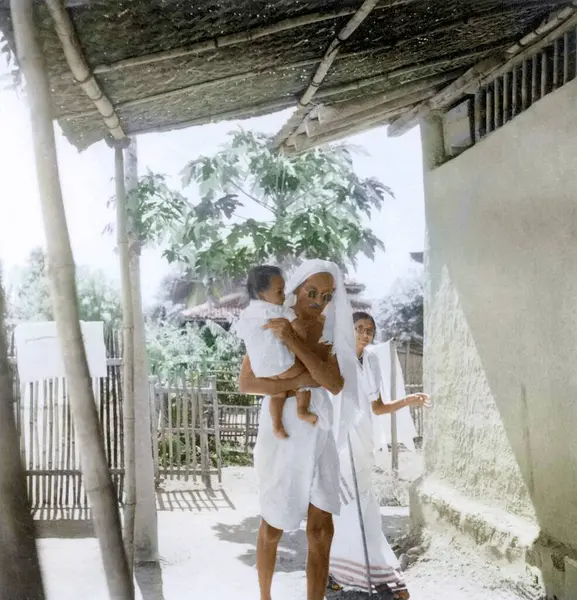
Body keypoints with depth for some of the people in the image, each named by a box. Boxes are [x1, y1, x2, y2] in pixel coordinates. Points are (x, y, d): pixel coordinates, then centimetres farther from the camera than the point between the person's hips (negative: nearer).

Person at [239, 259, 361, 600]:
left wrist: (295, 343, -25)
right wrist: (300, 382, -22)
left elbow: (336, 385, -14)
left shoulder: (330, 329, 0)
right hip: (282, 433, -3)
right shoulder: (270, 325, -9)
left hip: (318, 434, 3)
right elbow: (246, 383, -15)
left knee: (322, 529, 1)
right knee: (274, 526, 12)